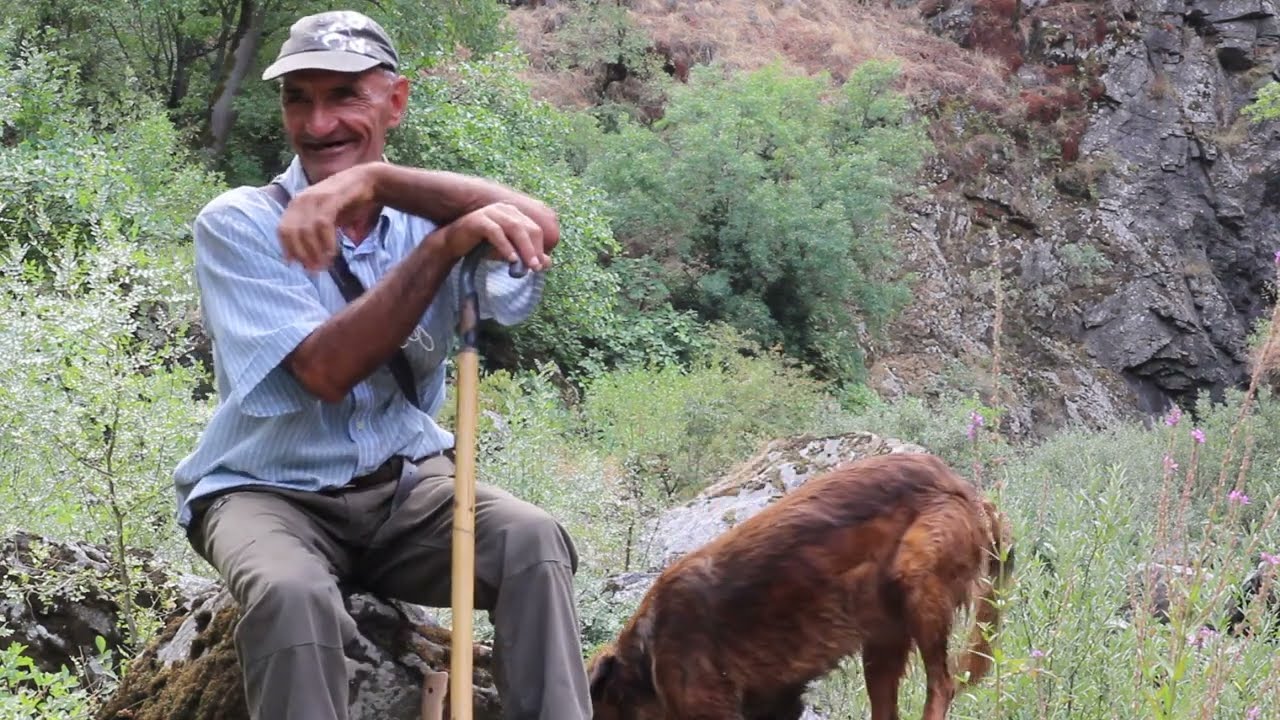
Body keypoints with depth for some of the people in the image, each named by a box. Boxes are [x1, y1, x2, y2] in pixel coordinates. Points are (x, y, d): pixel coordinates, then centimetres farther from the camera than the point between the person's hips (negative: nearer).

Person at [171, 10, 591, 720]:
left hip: (407, 482, 3)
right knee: (293, 598, -34)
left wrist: (373, 180, -32)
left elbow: (540, 230, -23)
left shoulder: (420, 211, 0)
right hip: (270, 491, -3)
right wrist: (446, 245, -29)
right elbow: (325, 370, -22)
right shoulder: (237, 224, -8)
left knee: (533, 540, -24)